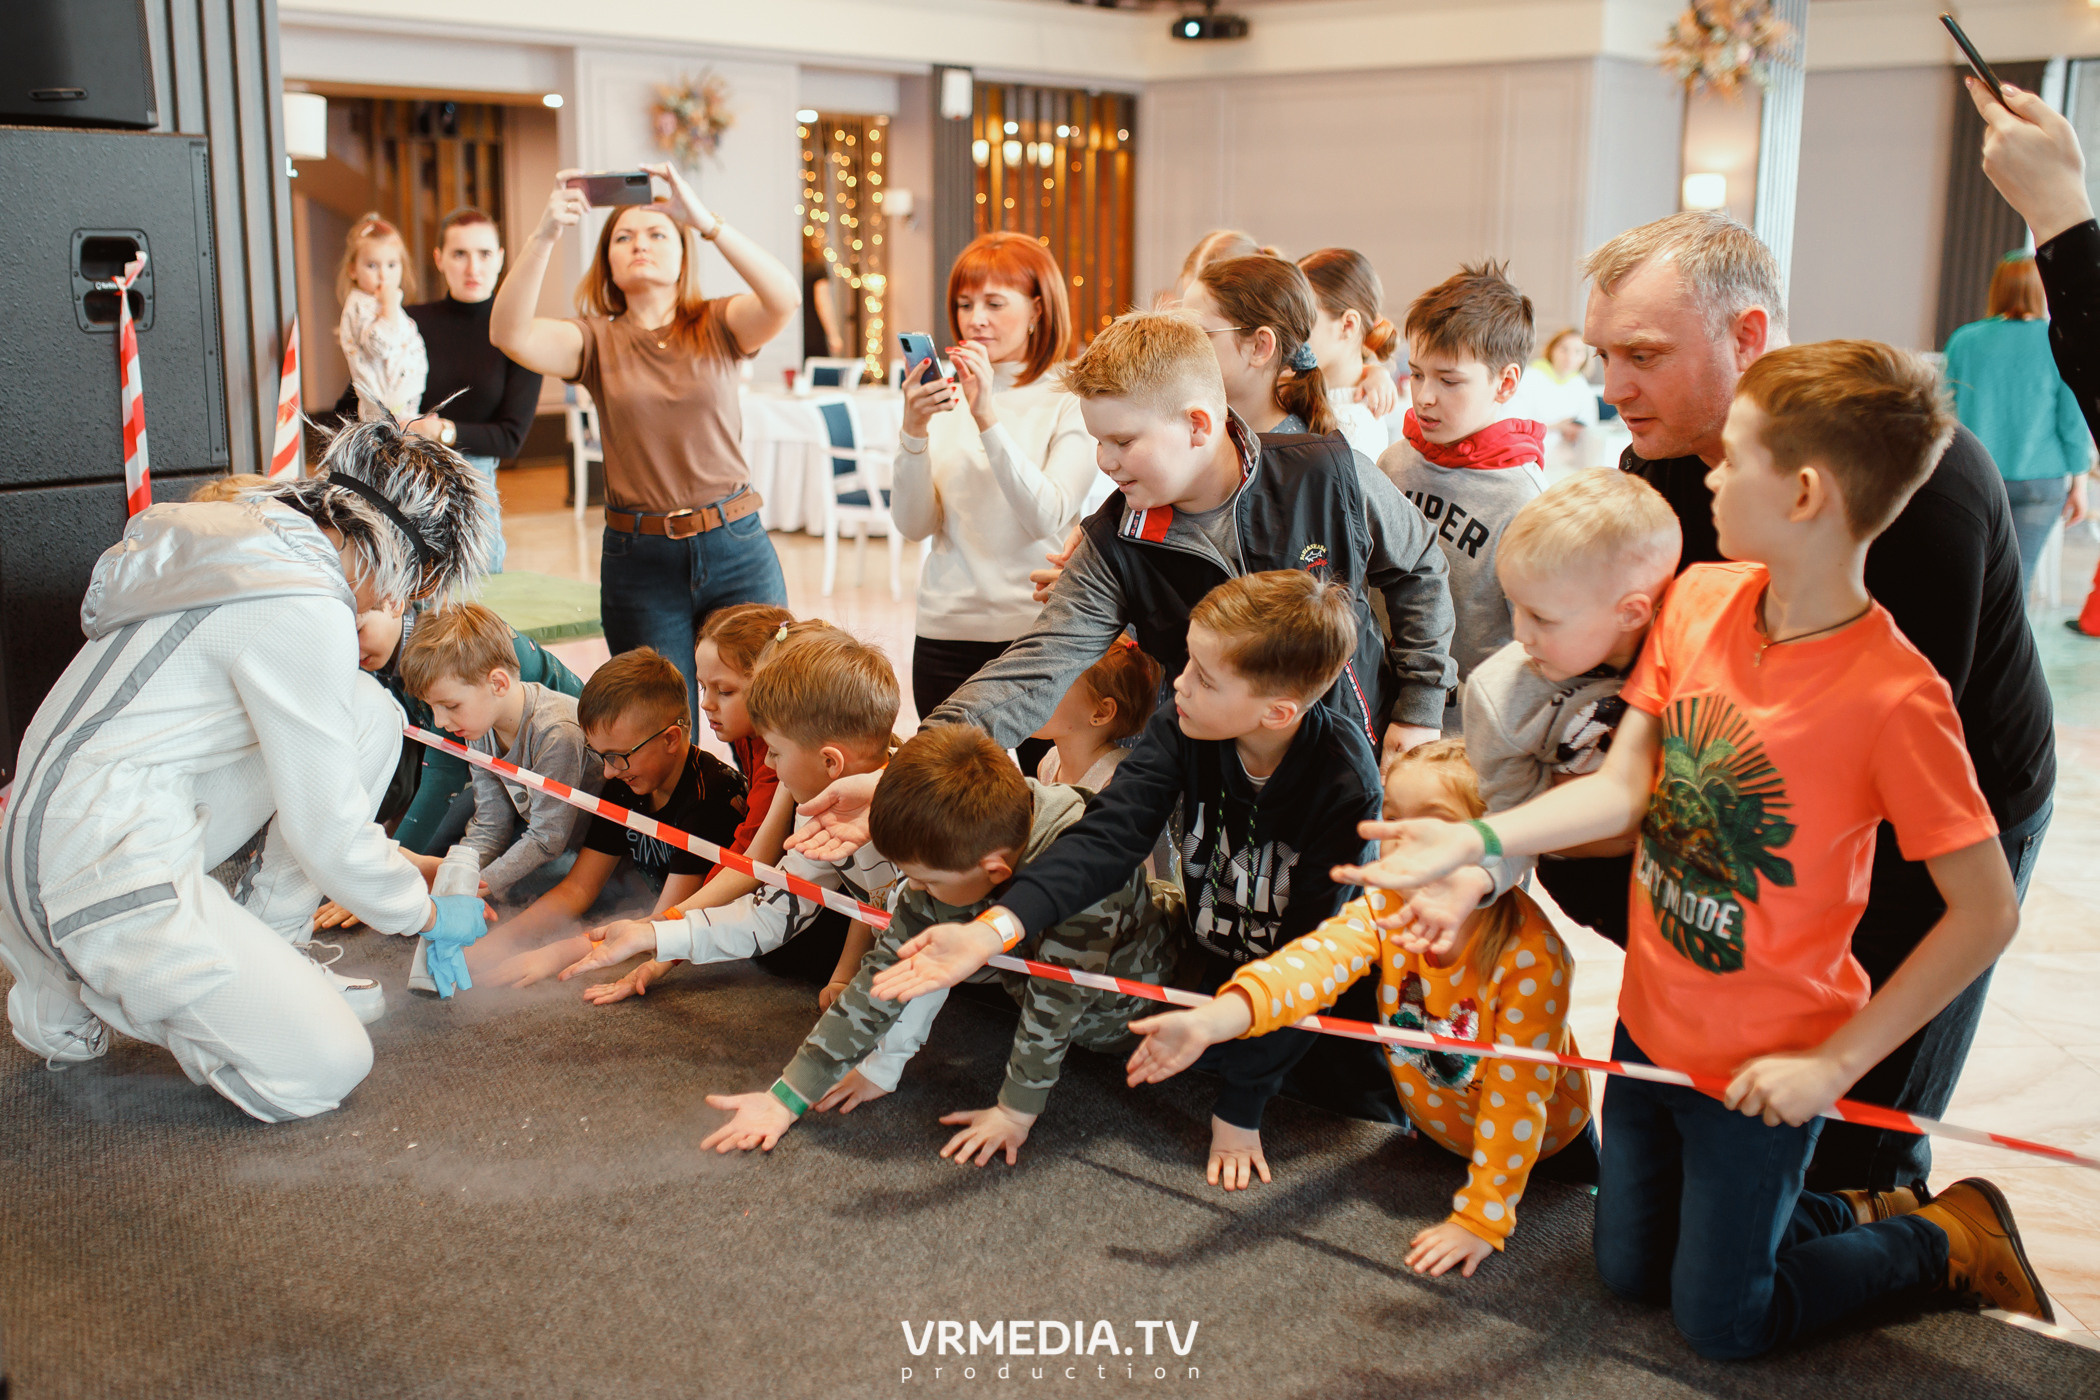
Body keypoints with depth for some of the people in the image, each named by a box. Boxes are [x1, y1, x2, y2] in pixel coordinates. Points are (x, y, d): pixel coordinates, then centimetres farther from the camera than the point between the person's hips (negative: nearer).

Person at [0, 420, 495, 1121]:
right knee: (326, 1068, -13)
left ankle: (258, 960, 11)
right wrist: (426, 914, 4)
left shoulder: (252, 536, 9)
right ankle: (82, 998, 4)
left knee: (370, 713, 7)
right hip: (101, 871, -10)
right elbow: (326, 832, -14)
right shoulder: (304, 610, -21)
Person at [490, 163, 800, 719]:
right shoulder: (596, 340, 5)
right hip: (639, 560, 1)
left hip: (735, 548, -1)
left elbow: (785, 298, -18)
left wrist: (705, 220, -27)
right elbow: (509, 333, -13)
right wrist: (544, 236, -26)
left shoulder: (717, 326, 3)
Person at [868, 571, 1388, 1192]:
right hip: (1219, 955, 4)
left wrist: (1241, 1107, -28)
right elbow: (1107, 837, -31)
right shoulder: (1179, 733, -20)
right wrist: (997, 927, -48)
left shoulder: (1346, 785, -31)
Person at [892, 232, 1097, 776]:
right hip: (948, 631, 3)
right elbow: (915, 524, 2)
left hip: (1041, 630, -3)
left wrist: (988, 419, -22)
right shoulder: (945, 396, 8)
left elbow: (1047, 517, -16)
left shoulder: (1071, 400, -2)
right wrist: (914, 430, -13)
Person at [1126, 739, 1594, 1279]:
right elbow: (1311, 964, -41)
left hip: (1540, 1134, -4)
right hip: (1438, 1127, 4)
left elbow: (1517, 1094, -29)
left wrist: (1479, 1219, -28)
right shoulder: (1384, 909, -23)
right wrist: (1210, 1021, -60)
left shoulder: (1532, 951, -35)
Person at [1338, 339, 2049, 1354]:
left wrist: (1836, 1060, -20)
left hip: (1764, 1068, -6)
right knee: (1630, 1273, 22)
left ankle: (1946, 1240, 31)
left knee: (1719, 1324, 11)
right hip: (1651, 1026, 6)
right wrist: (1471, 840, -20)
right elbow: (1624, 787, -8)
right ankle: (1843, 1216, 42)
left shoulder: (1896, 697, -26)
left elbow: (1986, 911, -22)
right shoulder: (1699, 596, -8)